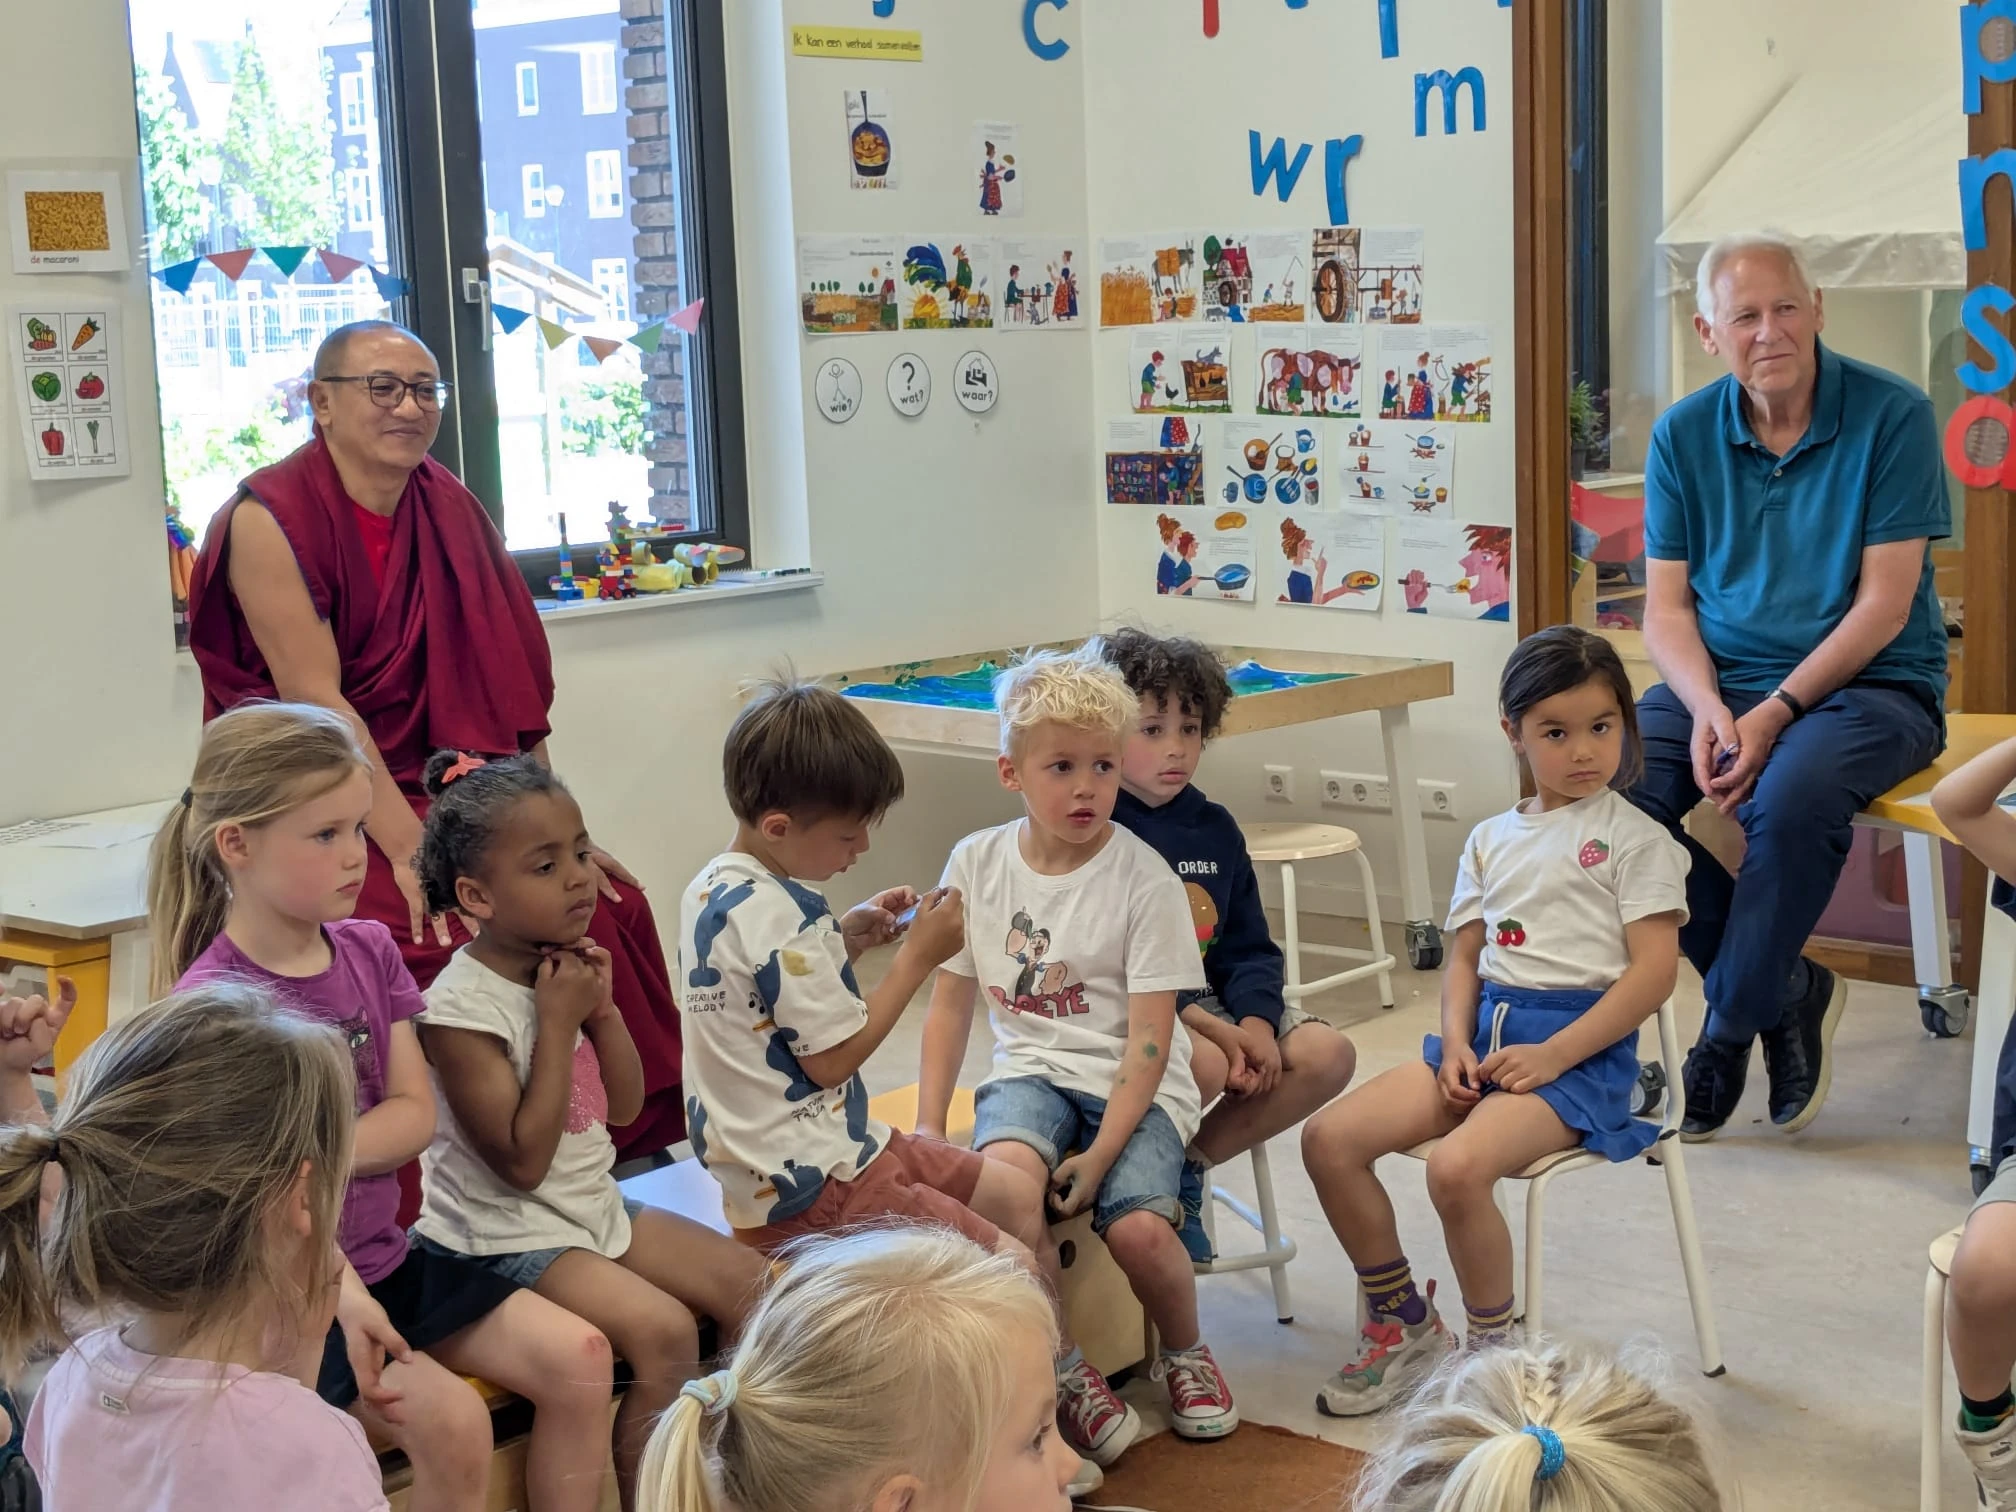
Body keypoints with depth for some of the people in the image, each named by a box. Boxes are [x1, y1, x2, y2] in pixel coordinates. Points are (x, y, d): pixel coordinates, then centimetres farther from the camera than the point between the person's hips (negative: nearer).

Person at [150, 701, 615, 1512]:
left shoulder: (369, 951, 3)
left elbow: (413, 1116, -1)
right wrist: (343, 1293, -33)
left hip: (382, 1256, 7)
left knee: (578, 1359, -4)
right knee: (450, 1419, -25)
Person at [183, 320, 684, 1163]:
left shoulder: (450, 511, 6)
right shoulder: (270, 518, -11)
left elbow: (507, 688, 4)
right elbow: (316, 701, -19)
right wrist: (409, 850, -27)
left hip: (434, 793, 6)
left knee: (606, 904, -13)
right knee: (445, 936, -28)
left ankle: (625, 1144, 1)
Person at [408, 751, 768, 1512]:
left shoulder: (567, 966, 1)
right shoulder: (462, 1007, -22)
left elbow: (625, 1106, 7)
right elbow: (522, 1162, -24)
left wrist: (602, 1007, -10)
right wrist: (557, 1023, -23)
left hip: (595, 1207, 8)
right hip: (508, 1237, -8)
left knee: (750, 1284, 4)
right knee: (664, 1331, -24)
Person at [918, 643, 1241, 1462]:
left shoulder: (1143, 878, -9)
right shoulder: (977, 863, 1)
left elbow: (1149, 1038, -11)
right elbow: (951, 1002, 9)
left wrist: (1101, 1153, -19)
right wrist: (927, 1127, 0)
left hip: (1135, 1085, -2)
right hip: (1031, 1070, 2)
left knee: (1138, 1228, -27)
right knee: (1004, 1172, -32)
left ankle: (1185, 1352, 10)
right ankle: (1063, 1371, -8)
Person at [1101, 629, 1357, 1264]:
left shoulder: (1214, 828, 10)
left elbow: (1250, 947, 9)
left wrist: (1256, 1023, -12)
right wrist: (1215, 1029, -22)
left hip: (1215, 1000, 7)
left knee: (1328, 1055, -13)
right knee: (1204, 1063, -38)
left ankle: (1190, 1164, -1)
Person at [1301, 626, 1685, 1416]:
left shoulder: (1636, 839, 0)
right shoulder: (1491, 840, 17)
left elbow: (1654, 971, -8)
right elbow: (1464, 956, 16)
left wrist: (1551, 1055, -16)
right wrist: (1456, 1043, -5)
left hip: (1581, 1047, -6)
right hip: (1485, 1030, 6)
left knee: (1457, 1167, -32)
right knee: (1328, 1137, -11)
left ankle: (1494, 1347, -7)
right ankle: (1403, 1322, 7)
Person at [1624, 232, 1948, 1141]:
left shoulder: (1891, 417, -7)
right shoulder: (1683, 435, 4)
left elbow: (1884, 606, -11)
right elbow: (1665, 606, 4)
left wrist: (1775, 712, -21)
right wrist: (1709, 709, -16)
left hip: (1870, 684, -4)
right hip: (1719, 679, 4)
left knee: (1792, 795, -36)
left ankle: (1732, 1026, -11)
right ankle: (1785, 989, -5)